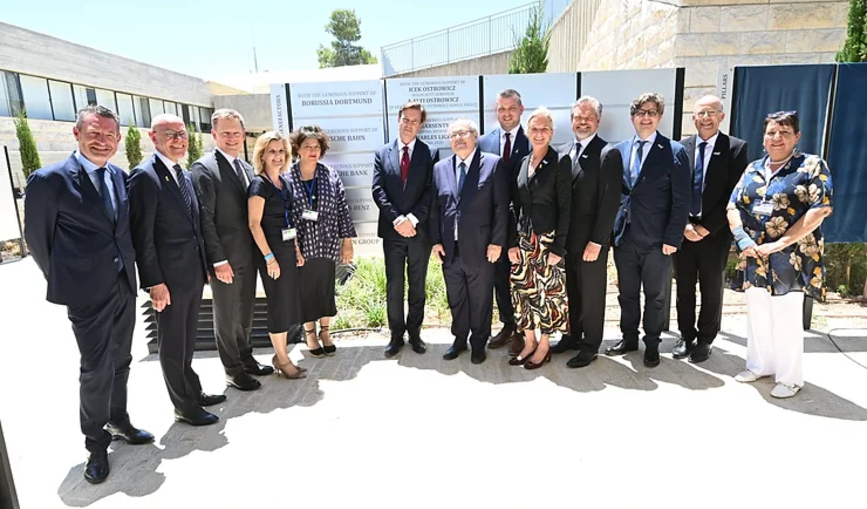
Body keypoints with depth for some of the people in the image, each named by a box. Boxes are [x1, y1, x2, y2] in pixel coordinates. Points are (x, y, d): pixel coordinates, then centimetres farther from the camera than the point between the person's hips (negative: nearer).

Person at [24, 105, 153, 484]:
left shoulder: (120, 177, 5)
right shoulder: (49, 180, -12)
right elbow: (36, 239, -4)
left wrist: (128, 269, 11)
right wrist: (64, 281, 3)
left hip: (125, 286, 6)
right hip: (88, 292, -5)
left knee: (120, 362, 18)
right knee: (96, 368, 3)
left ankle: (118, 421, 37)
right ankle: (96, 443, 22)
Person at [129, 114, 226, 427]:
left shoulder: (183, 174, 11)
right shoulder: (145, 176, -14)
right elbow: (142, 235, -17)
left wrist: (205, 264, 14)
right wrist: (154, 282, -18)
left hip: (194, 273, 8)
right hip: (169, 277, -8)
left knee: (187, 341, 21)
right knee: (172, 345, 8)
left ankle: (194, 392, 37)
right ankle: (184, 407, 22)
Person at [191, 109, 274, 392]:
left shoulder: (246, 168, 11)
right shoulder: (204, 168, -11)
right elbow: (205, 218, -15)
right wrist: (218, 260, -18)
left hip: (248, 255, 7)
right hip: (225, 257, -7)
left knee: (246, 311, 18)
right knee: (227, 315, 8)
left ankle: (246, 358, 34)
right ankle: (232, 369, 22)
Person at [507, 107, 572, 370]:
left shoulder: (561, 161, -5)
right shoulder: (522, 162, 10)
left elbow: (565, 207, -9)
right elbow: (515, 205, 10)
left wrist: (559, 247, -14)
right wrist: (512, 242, 2)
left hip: (548, 240, -5)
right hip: (523, 240, 5)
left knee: (548, 292, 4)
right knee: (522, 290, 8)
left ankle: (544, 346, 19)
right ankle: (529, 342, 24)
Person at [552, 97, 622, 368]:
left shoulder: (608, 154, -9)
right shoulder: (563, 151, 9)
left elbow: (610, 202, -14)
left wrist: (596, 241, -16)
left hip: (591, 240, -5)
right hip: (565, 238, 5)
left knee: (592, 293, 8)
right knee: (571, 291, 16)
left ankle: (590, 345, 22)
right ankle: (573, 335, 33)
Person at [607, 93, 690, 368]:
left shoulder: (674, 152, -4)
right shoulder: (619, 150, 7)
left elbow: (681, 200, -7)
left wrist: (672, 238, -12)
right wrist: (612, 229, 3)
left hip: (656, 240, -3)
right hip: (624, 236, 3)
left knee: (655, 296, 10)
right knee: (627, 293, 14)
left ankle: (652, 344, 26)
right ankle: (629, 338, 31)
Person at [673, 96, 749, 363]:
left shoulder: (736, 148, -1)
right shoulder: (680, 148, 4)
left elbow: (734, 194, -7)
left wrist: (707, 227, -12)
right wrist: (683, 224, -9)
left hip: (715, 233, -2)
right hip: (683, 230, 2)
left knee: (712, 290, 9)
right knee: (684, 288, 10)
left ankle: (705, 339, 24)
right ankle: (686, 336, 25)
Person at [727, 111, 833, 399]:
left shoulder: (811, 166, -3)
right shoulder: (753, 169, 11)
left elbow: (820, 209, -13)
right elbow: (733, 206, 8)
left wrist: (781, 243, -18)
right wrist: (742, 238, -9)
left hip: (790, 258, -4)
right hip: (754, 256, 5)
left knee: (787, 318, 1)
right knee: (757, 314, 13)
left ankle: (790, 377, 17)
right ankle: (759, 366, 29)